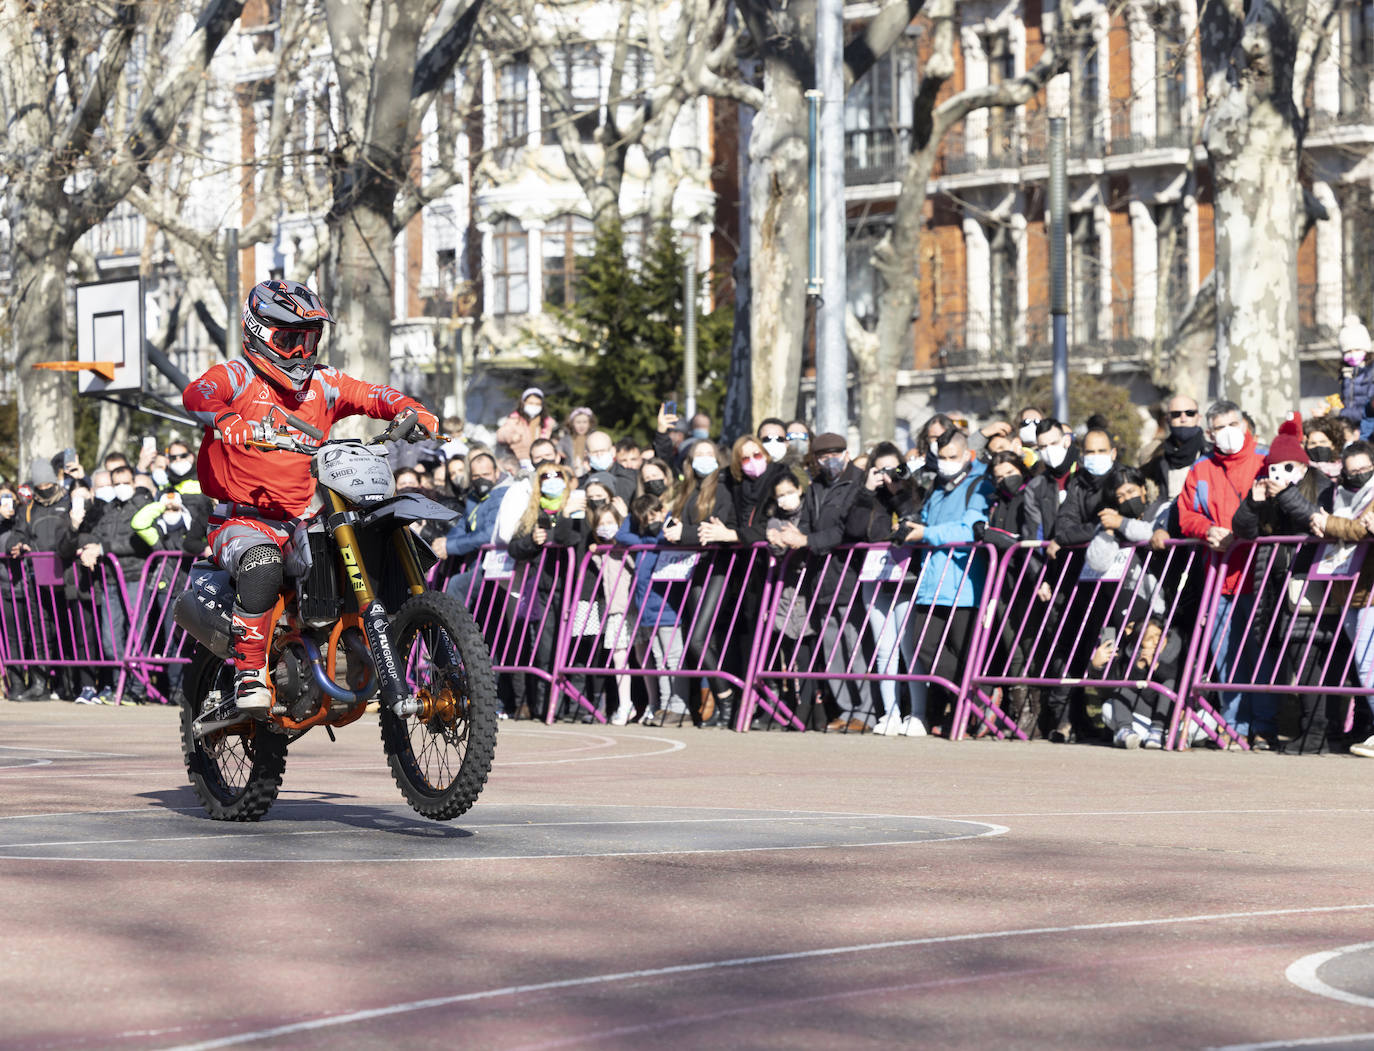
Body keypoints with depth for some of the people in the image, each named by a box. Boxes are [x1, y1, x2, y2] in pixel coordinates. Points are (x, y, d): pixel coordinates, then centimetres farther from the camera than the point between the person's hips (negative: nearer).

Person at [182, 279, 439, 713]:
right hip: (243, 519, -6)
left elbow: (370, 396, 9)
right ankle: (250, 671, -28)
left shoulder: (321, 384, 17)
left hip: (307, 521, 6)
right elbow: (197, 395, -22)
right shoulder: (238, 377, -2)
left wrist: (410, 410, -13)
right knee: (262, 566, -37)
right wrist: (238, 426, -42)